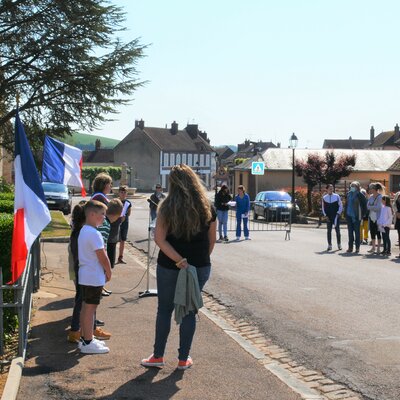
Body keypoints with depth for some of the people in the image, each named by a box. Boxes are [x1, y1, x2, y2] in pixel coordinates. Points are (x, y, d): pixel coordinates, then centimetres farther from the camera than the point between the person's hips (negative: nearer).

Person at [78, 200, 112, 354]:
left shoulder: (83, 230, 11)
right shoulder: (94, 234, -21)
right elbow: (103, 257, -19)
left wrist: (104, 271, 14)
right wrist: (108, 272, -4)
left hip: (85, 276, 10)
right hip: (94, 277, -10)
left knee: (86, 307, 16)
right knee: (90, 308, -3)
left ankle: (85, 338, 26)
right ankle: (87, 343, 4)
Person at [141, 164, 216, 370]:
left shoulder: (168, 208, -9)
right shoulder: (208, 208, -3)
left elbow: (160, 239, -16)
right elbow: (212, 241, 4)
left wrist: (179, 260, -14)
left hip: (169, 267, -1)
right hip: (200, 268, 1)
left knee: (164, 309, 13)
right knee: (189, 311, 11)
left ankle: (158, 356, 21)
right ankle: (183, 359, 18)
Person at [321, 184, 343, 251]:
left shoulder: (337, 196, -1)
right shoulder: (324, 198, 4)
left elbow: (340, 206, 2)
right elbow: (323, 208, 9)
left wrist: (338, 213, -8)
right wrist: (325, 215, -1)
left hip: (336, 216, -1)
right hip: (328, 217, 1)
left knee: (337, 230, 2)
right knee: (329, 231, 3)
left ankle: (339, 244, 14)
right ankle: (329, 245, 9)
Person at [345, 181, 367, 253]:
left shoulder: (359, 195, -9)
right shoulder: (349, 194, 10)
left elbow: (364, 205, -8)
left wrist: (362, 214, -9)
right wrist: (346, 213, 12)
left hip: (356, 216, -6)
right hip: (349, 216, 6)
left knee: (357, 232, 1)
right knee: (350, 232, 9)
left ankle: (357, 248, 7)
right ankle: (350, 247, 16)